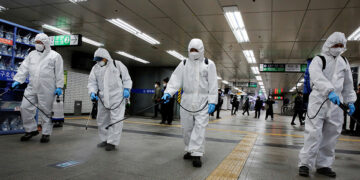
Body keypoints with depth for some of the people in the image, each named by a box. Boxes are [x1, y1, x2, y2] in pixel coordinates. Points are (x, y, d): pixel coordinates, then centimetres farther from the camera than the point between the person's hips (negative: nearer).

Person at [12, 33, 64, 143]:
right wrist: (18, 80, 2)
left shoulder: (55, 56, 0)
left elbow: (59, 73, -4)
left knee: (46, 111, 1)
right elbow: (24, 68, 12)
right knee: (25, 107, 3)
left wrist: (59, 86, -9)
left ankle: (46, 133, 13)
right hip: (32, 88, 5)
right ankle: (31, 130, 19)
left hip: (47, 90, -5)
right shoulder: (32, 54, 15)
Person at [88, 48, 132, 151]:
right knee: (101, 119, 12)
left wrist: (126, 89, -9)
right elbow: (92, 83, 9)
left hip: (117, 97, -5)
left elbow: (126, 78, 5)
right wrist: (93, 92, -9)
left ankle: (112, 142, 0)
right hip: (103, 98, 5)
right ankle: (105, 140, 27)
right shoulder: (95, 68, 13)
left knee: (116, 119, -7)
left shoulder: (117, 64, 3)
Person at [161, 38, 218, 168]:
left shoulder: (209, 64, 3)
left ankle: (197, 154, -6)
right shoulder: (184, 64, 10)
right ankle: (189, 150, 24)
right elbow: (176, 80, 0)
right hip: (186, 100, 3)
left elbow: (213, 85, -1)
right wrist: (168, 92, -16)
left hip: (202, 100, -3)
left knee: (200, 127, -10)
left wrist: (212, 101, -9)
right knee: (186, 127, 8)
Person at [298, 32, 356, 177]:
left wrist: (350, 101, 17)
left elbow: (348, 84, 23)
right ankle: (305, 163, -6)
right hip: (318, 100, -5)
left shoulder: (344, 62, 18)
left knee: (331, 134, 4)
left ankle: (323, 164, 14)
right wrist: (330, 91, -33)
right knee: (313, 132, -11)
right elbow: (317, 76, -20)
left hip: (336, 102, 6)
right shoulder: (318, 60, 0)